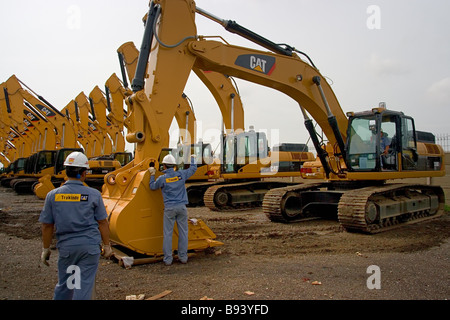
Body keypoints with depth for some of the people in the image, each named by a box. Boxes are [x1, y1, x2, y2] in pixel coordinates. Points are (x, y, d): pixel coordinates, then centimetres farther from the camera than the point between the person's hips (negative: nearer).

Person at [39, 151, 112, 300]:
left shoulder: (52, 195, -3)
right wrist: (107, 245, 8)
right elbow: (103, 223, -3)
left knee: (64, 283, 20)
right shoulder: (94, 194, -7)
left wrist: (45, 249, 14)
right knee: (85, 284, 5)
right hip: (90, 246, -2)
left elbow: (47, 226, 2)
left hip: (66, 246, 2)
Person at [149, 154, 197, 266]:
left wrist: (152, 175, 25)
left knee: (167, 233, 4)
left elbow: (152, 186, 13)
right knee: (183, 232, 9)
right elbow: (193, 169, 18)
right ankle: (183, 256, 15)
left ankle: (168, 259, 7)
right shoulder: (181, 174, 1)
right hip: (181, 207, 2)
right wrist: (192, 158, 35)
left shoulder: (162, 178, -5)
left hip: (169, 208, -2)